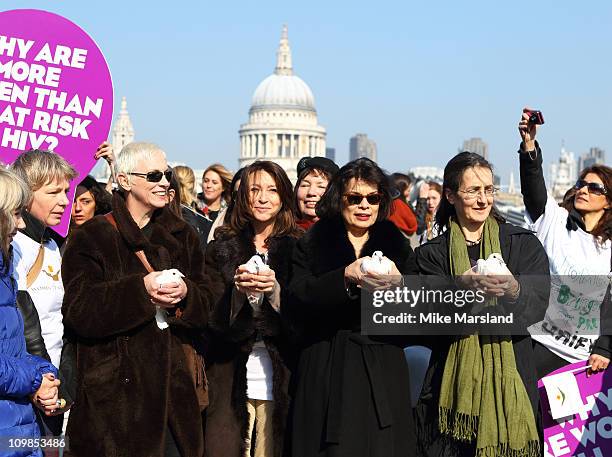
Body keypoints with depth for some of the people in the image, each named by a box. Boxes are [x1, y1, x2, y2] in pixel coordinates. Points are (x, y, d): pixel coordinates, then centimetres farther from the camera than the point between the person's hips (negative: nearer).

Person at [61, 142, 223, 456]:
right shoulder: (92, 238, -1)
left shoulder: (182, 236, 14)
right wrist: (141, 288, -23)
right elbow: (78, 311, -12)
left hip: (175, 381, 4)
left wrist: (186, 294, -14)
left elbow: (211, 302, 9)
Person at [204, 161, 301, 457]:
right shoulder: (224, 246, 8)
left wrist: (276, 291, -18)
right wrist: (237, 290, -17)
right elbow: (209, 315, 1)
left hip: (280, 376, -1)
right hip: (231, 373, 1)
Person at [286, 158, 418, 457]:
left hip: (382, 377, 1)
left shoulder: (396, 246, 11)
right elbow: (294, 309, -9)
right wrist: (345, 276, -20)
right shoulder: (312, 244, 6)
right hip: (327, 376, -1)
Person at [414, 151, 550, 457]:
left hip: (510, 383, 0)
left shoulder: (523, 244, 8)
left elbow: (538, 303, -5)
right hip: (454, 384, 0)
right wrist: (462, 288, -27)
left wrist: (513, 291, -28)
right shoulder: (432, 254, 7)